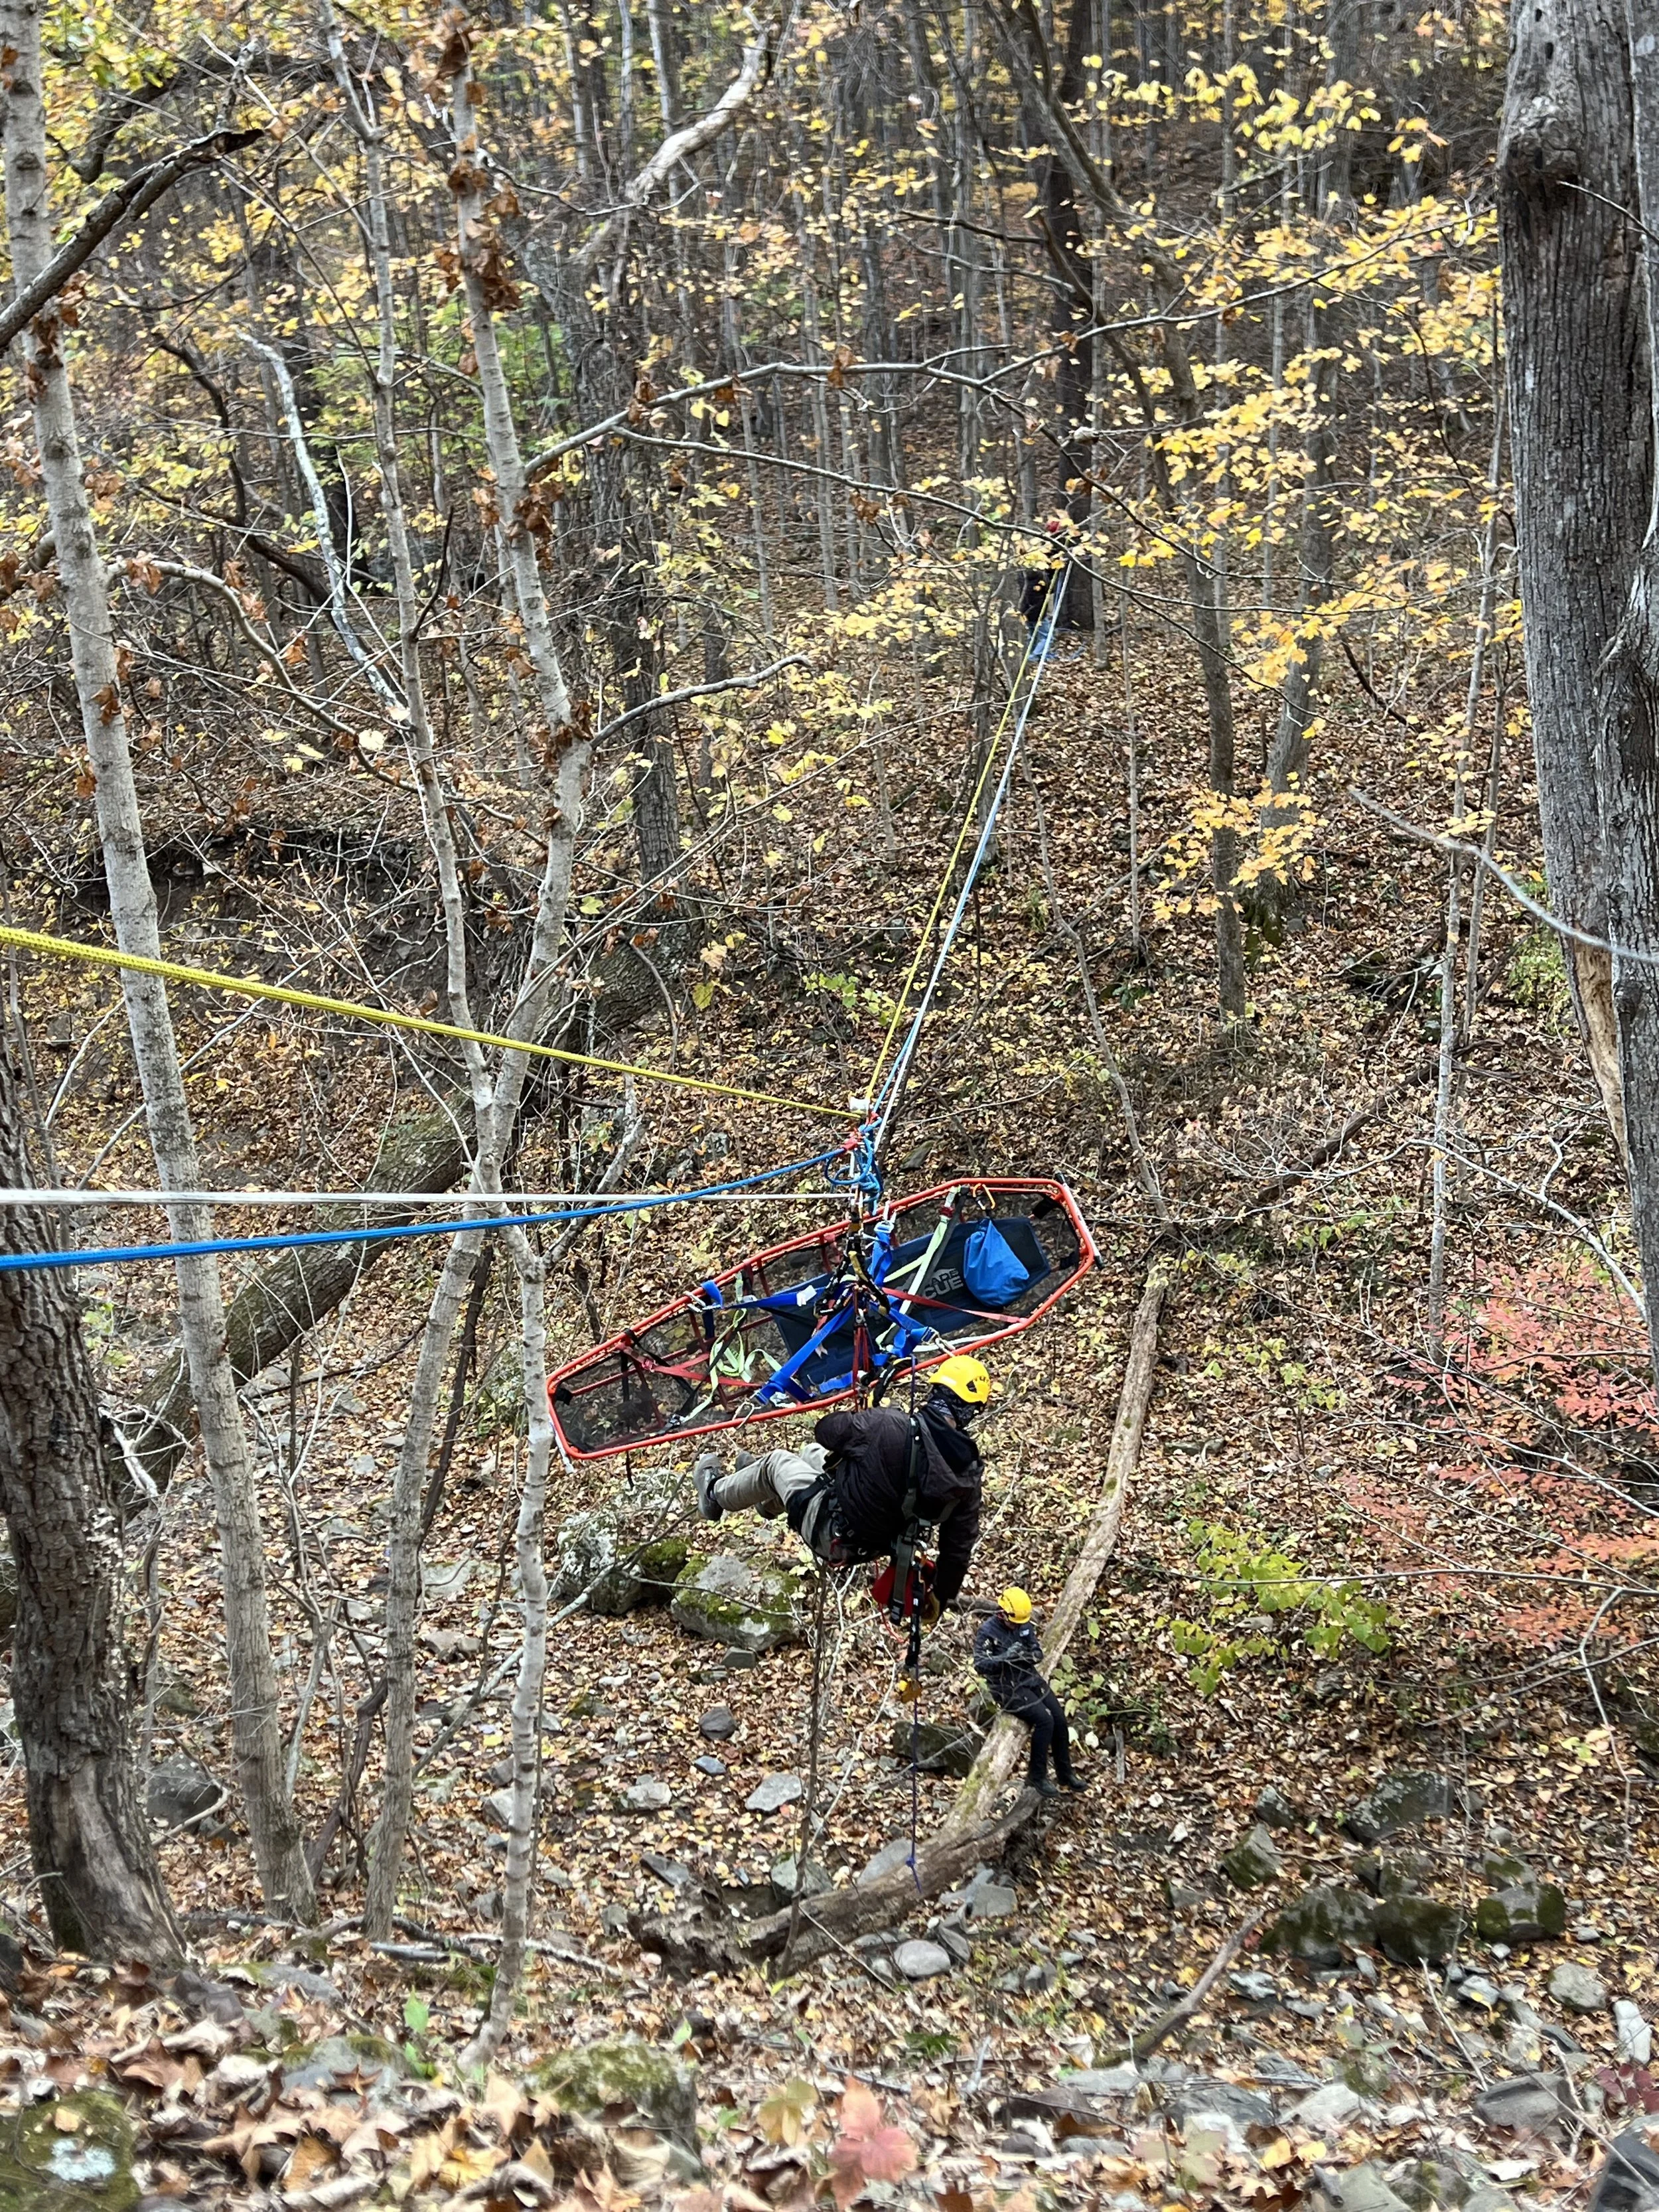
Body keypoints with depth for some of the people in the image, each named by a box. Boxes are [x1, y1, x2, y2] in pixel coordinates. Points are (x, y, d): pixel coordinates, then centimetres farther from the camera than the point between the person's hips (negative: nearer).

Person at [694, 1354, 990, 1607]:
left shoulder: (889, 1425, -31)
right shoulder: (968, 1471, -18)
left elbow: (824, 1430, -14)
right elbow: (960, 1544, -7)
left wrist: (848, 1415, 10)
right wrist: (943, 1598, 10)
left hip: (830, 1536, -5)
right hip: (878, 1546, 5)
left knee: (776, 1461, 22)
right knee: (812, 1451, 27)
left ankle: (715, 1492, 49)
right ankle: (768, 1502, 56)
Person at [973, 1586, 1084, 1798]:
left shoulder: (1025, 1625, 3)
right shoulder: (988, 1633, -14)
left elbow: (1037, 1650, 10)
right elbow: (980, 1665, -18)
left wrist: (1033, 1655, -15)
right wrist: (1005, 1657, -32)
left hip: (1030, 1679, 6)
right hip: (1008, 1687, -6)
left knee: (1060, 1719, -6)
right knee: (1044, 1720, -23)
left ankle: (1066, 1774, 11)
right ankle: (1037, 1777, -10)